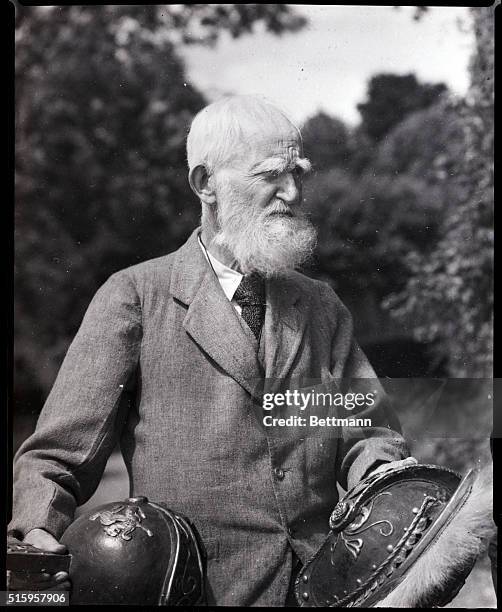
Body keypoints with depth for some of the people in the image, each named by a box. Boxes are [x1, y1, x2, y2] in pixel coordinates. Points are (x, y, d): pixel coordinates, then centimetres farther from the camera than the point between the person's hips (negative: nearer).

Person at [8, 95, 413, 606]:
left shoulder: (321, 307, 16)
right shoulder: (133, 296, 1)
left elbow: (367, 433, 16)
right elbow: (58, 454, 0)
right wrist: (37, 533, -19)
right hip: (191, 586, -3)